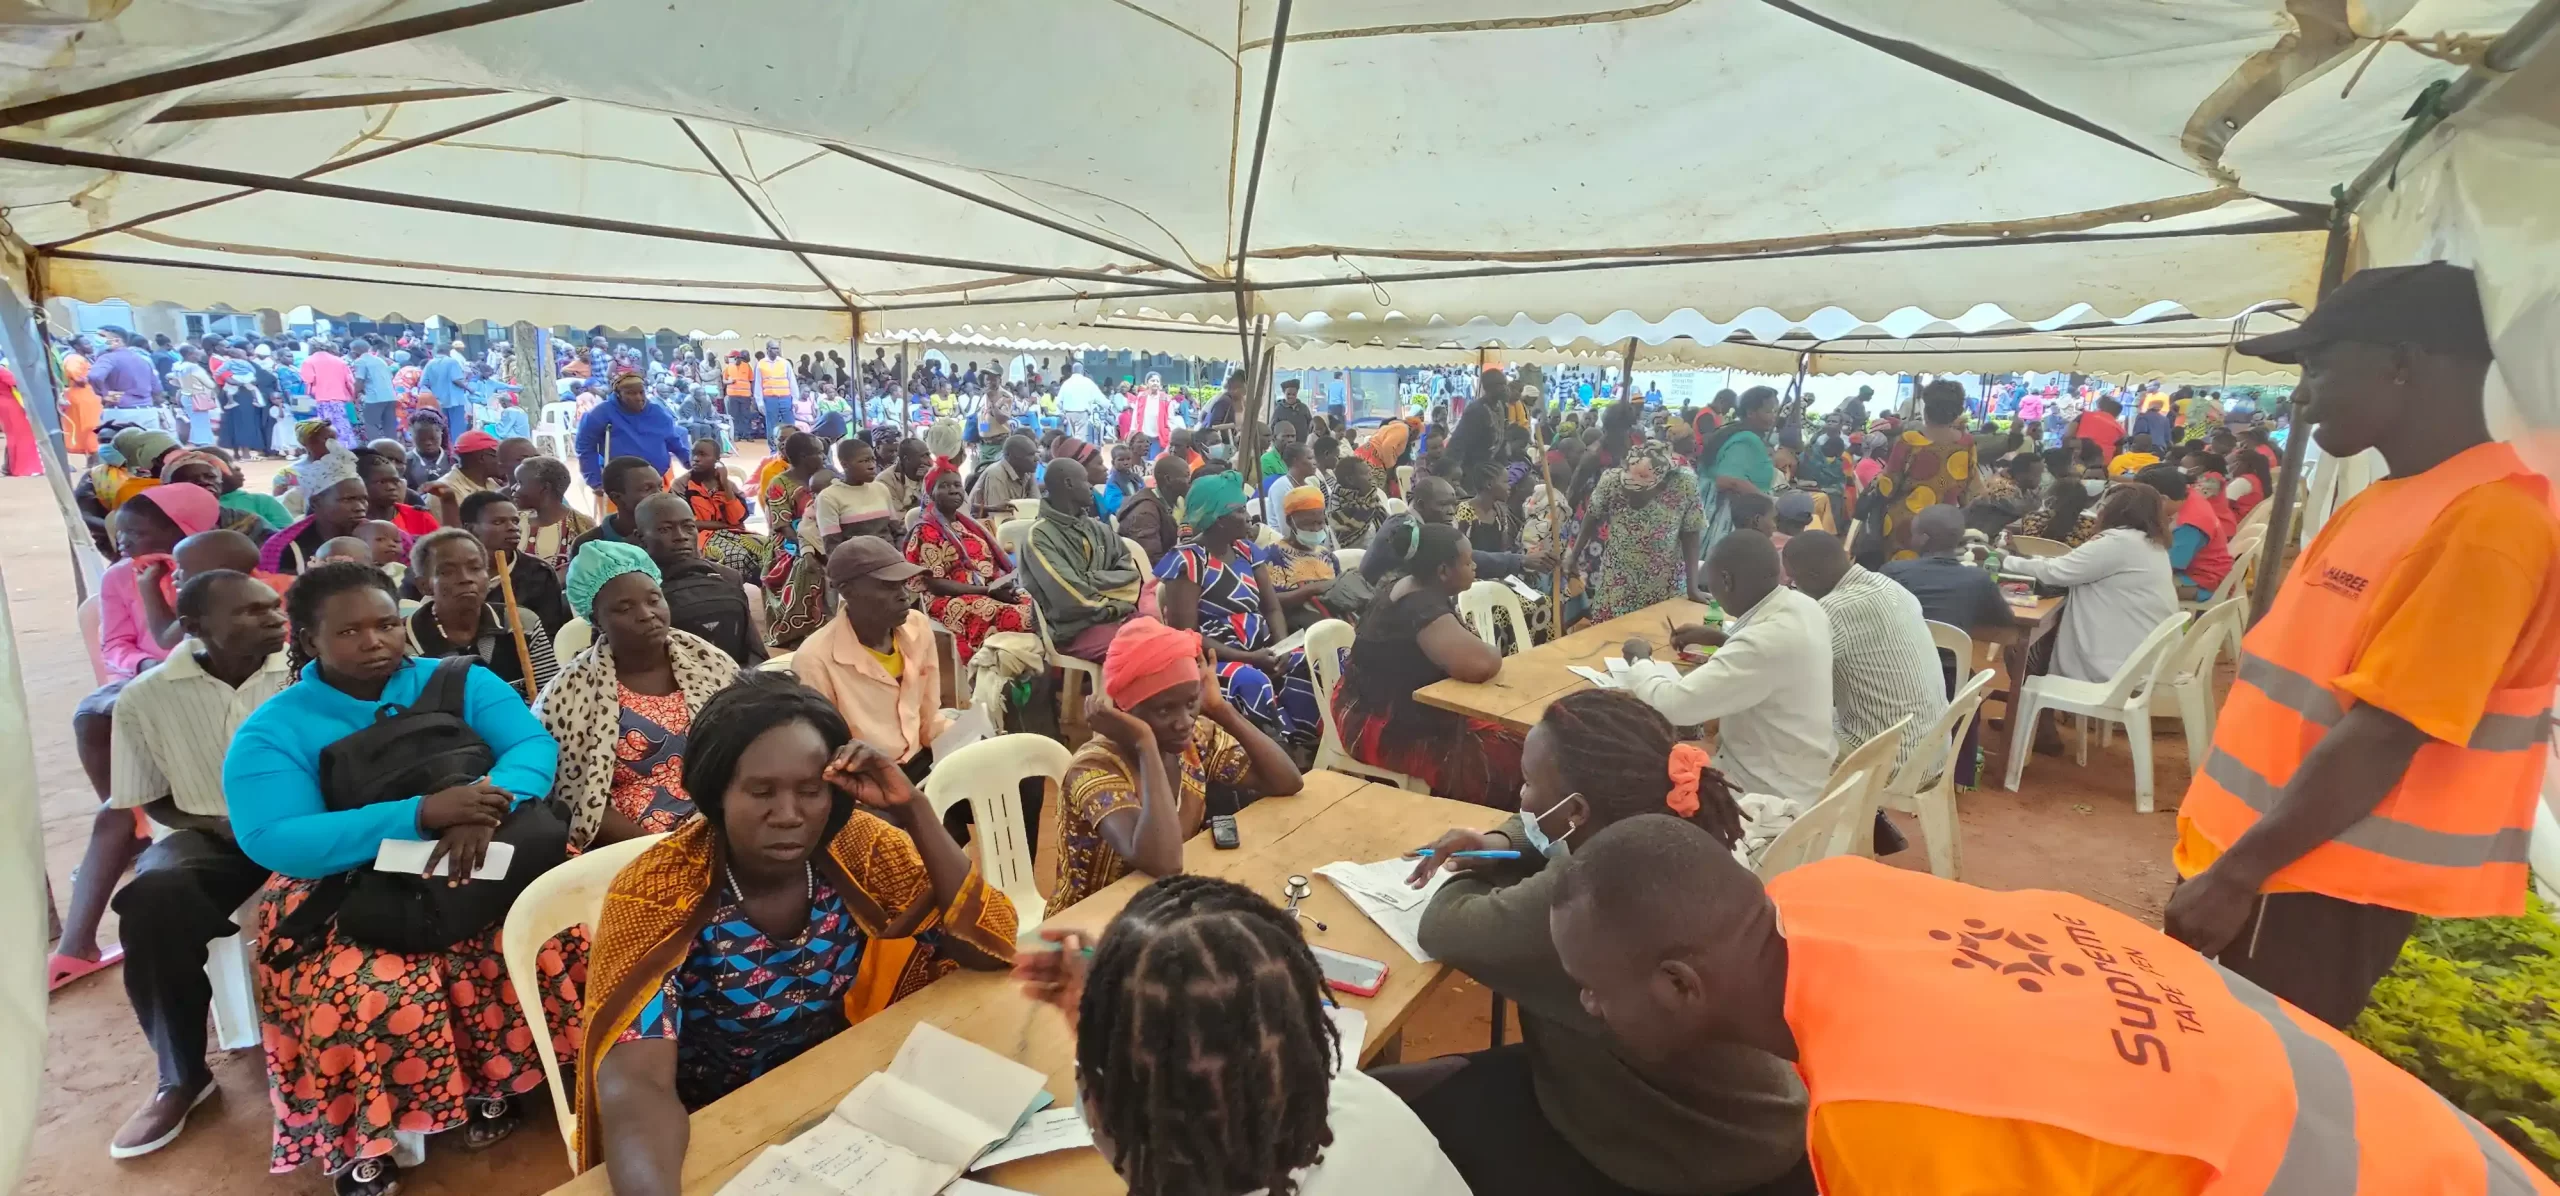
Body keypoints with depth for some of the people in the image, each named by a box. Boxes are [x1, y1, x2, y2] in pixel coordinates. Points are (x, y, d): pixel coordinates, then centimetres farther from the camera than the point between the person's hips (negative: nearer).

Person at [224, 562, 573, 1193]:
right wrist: (423, 814, -31)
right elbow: (274, 843, -17)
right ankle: (357, 1142, -4)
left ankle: (494, 1081, -1)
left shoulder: (461, 682, 2)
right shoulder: (272, 731, -4)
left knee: (556, 932, -25)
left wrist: (487, 807, -31)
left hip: (477, 872, 1)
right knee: (370, 993, -30)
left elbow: (534, 745, -8)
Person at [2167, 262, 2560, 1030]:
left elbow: (2384, 734, -23)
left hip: (2324, 879, -8)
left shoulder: (2487, 526, -18)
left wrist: (2238, 872, -22)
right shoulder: (2379, 506, 10)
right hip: (2268, 854, 8)